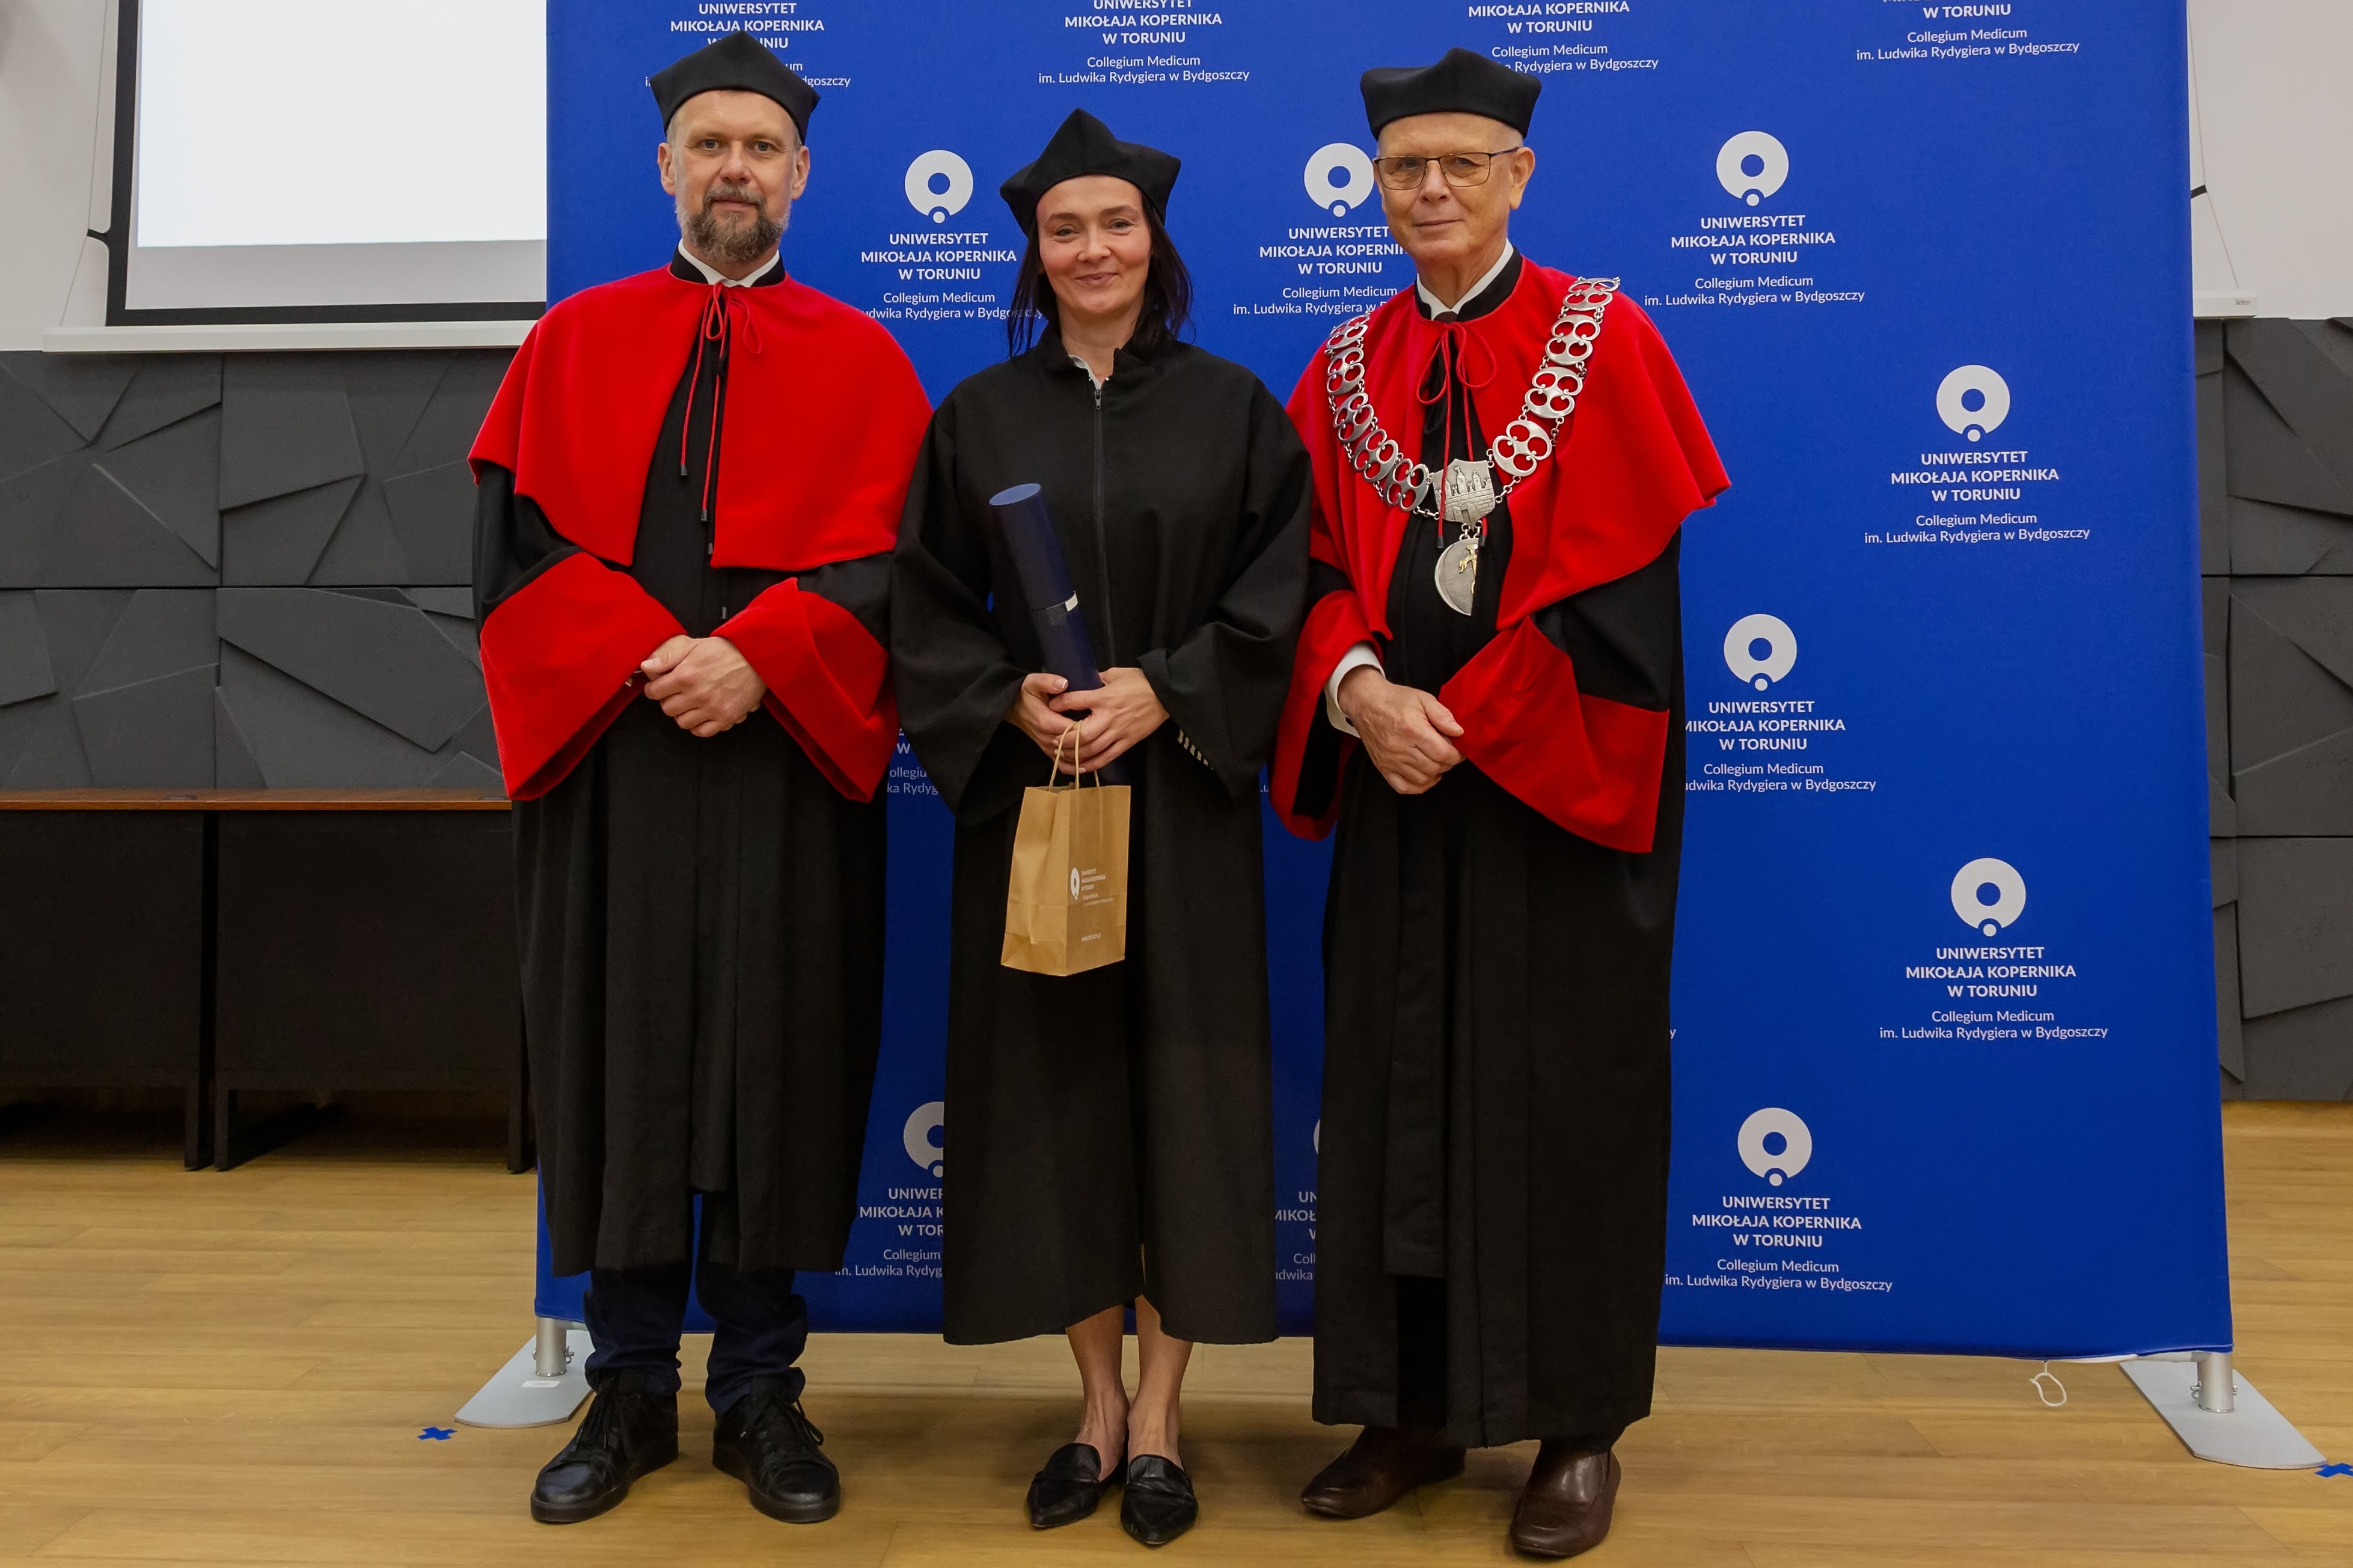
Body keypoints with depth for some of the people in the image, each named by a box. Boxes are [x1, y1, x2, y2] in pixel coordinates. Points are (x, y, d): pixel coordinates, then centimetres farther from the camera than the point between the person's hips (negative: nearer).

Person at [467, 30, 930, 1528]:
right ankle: (631, 1390, 19)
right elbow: (517, 542, 2)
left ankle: (762, 1391, 17)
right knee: (615, 1062, 5)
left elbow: (882, 557, -2)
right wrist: (647, 657, -13)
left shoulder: (862, 361, 9)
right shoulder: (574, 342, 12)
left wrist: (757, 659, -17)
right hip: (604, 760, 1)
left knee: (778, 1067, 3)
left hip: (791, 764, -1)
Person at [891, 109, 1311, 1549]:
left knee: (1181, 1081, 1)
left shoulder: (1232, 407, 5)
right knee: (1055, 1083, 4)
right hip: (1029, 792, 2)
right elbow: (928, 607, 5)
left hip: (1185, 795, -1)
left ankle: (1161, 1420, 15)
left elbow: (1278, 589, -2)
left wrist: (1161, 692, -14)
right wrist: (1012, 703, -12)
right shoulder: (980, 416, 8)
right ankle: (1100, 1405, 20)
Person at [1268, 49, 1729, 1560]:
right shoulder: (1347, 368, 11)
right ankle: (1417, 1408, 19)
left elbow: (1621, 578, -9)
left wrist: (1465, 722, -14)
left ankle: (1580, 1429, 16)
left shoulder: (1604, 341, -1)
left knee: (1563, 1089, 2)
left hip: (1554, 782, -4)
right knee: (1396, 1083, 6)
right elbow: (1317, 573, 6)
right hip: (1395, 779, 4)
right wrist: (1363, 691, -15)